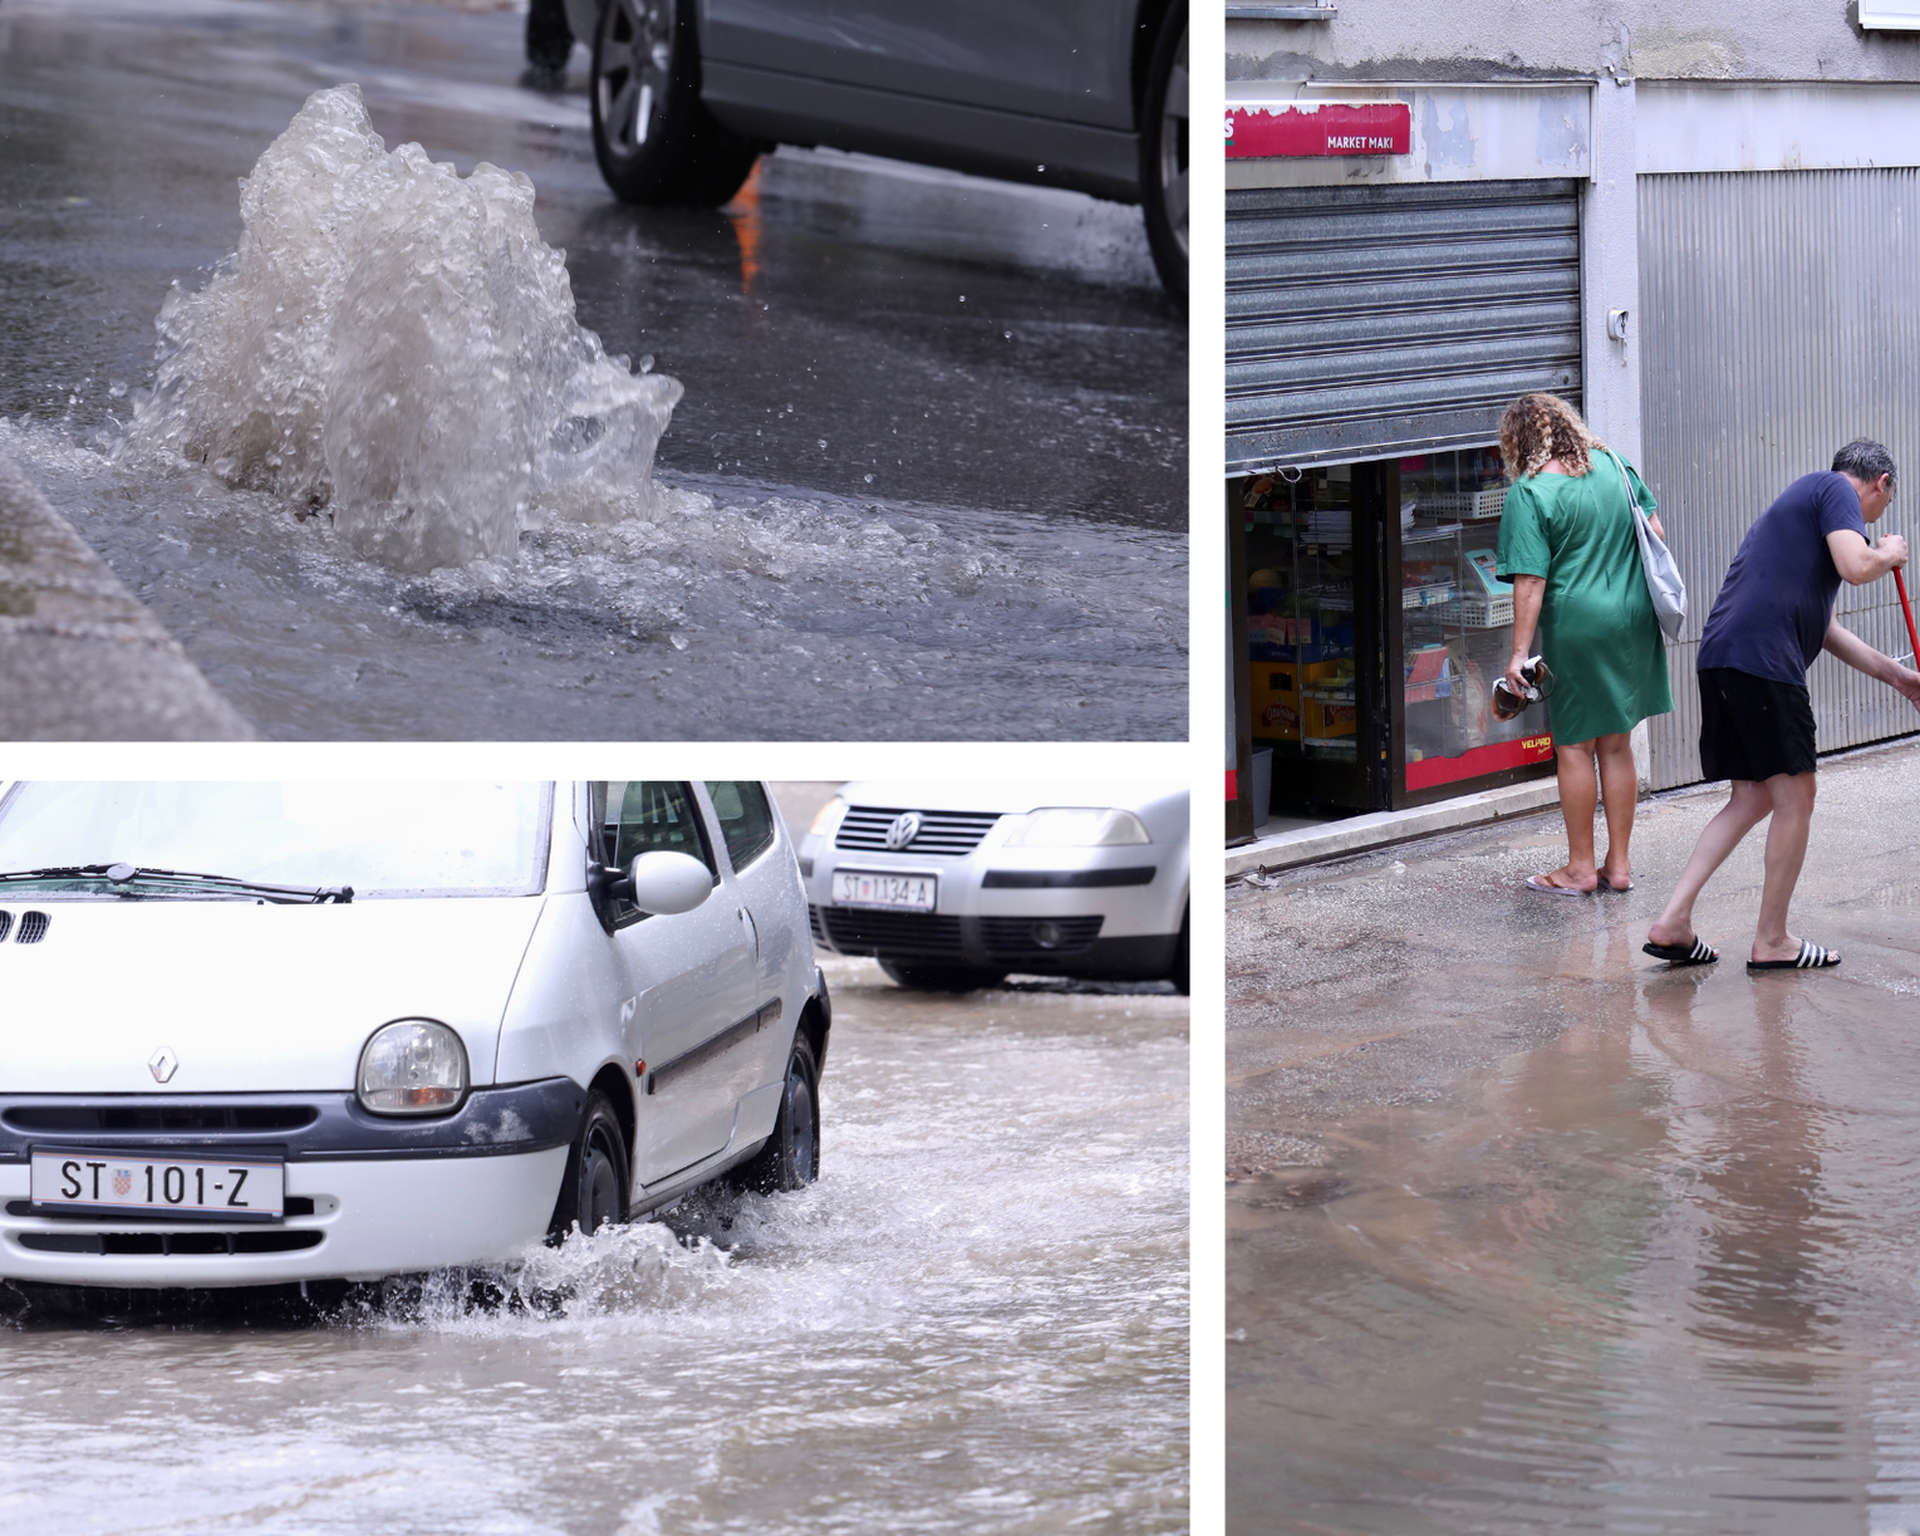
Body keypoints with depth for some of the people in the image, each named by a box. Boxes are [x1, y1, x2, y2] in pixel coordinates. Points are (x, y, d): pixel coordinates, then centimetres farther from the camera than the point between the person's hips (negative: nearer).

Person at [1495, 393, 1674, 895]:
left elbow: (1531, 581, -16)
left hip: (1576, 624, -6)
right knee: (1616, 743, 13)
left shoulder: (1529, 495, -12)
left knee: (1574, 746, 5)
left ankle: (1580, 868, 11)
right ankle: (1618, 864, 18)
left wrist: (1520, 652, -13)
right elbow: (1655, 532, 12)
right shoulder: (1613, 466, 6)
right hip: (1632, 618, 6)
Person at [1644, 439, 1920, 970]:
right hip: (1762, 660, -10)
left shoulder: (1802, 499, 31)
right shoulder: (1837, 490, 2)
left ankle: (1673, 924, 8)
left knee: (1753, 799, 14)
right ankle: (1772, 941, 7)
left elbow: (1824, 627, 36)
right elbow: (1856, 567, -17)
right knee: (1795, 797, 0)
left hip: (1723, 659, 10)